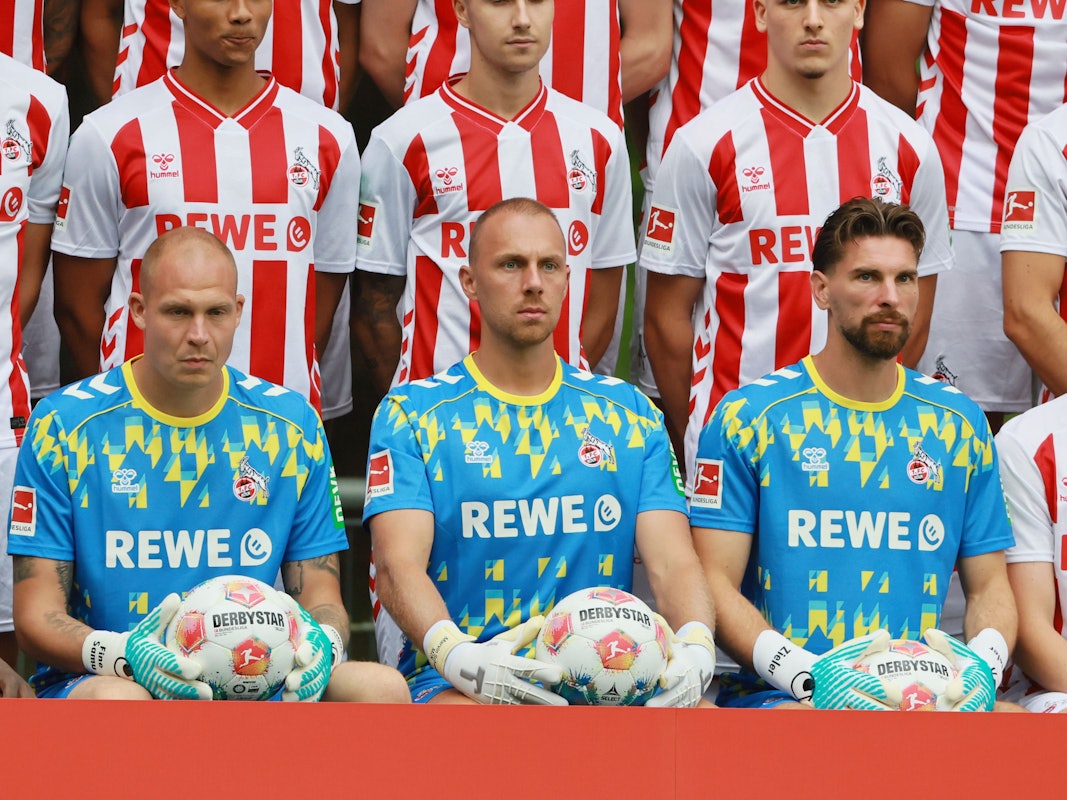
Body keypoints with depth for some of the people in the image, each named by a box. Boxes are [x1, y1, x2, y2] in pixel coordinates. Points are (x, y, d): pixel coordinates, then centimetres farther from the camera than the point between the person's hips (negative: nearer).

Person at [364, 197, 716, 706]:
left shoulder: (629, 416, 17)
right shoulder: (412, 415, 8)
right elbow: (399, 563, -7)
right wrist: (456, 654, -30)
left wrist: (694, 644, -20)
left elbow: (672, 561, 5)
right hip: (458, 680, -3)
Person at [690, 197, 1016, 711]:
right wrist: (806, 674, -18)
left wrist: (981, 664, -6)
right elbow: (715, 583, -2)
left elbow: (989, 585, 18)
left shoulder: (959, 423, 16)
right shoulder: (749, 418, 4)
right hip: (776, 693, -3)